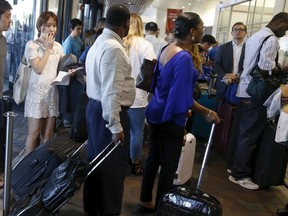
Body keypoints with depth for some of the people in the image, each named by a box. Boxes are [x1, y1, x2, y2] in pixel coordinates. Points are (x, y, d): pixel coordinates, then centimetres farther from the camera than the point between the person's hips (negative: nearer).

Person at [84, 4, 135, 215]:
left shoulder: (99, 42, 13)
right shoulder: (114, 48, -20)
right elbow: (111, 91, -25)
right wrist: (116, 126, -24)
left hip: (95, 106, 11)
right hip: (109, 112, -11)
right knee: (112, 165, 3)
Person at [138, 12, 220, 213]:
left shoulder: (167, 49, 4)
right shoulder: (184, 57, -23)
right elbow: (183, 98, -23)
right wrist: (207, 113, -11)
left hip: (158, 112, 9)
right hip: (171, 117, -9)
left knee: (154, 158, 17)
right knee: (169, 166, 6)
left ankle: (146, 202, 30)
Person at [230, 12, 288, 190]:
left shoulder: (255, 36, 17)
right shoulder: (271, 39, -13)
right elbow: (265, 67, -24)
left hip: (246, 89, 9)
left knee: (245, 132, 17)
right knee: (251, 135, -1)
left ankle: (238, 167, 27)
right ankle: (240, 174, 8)